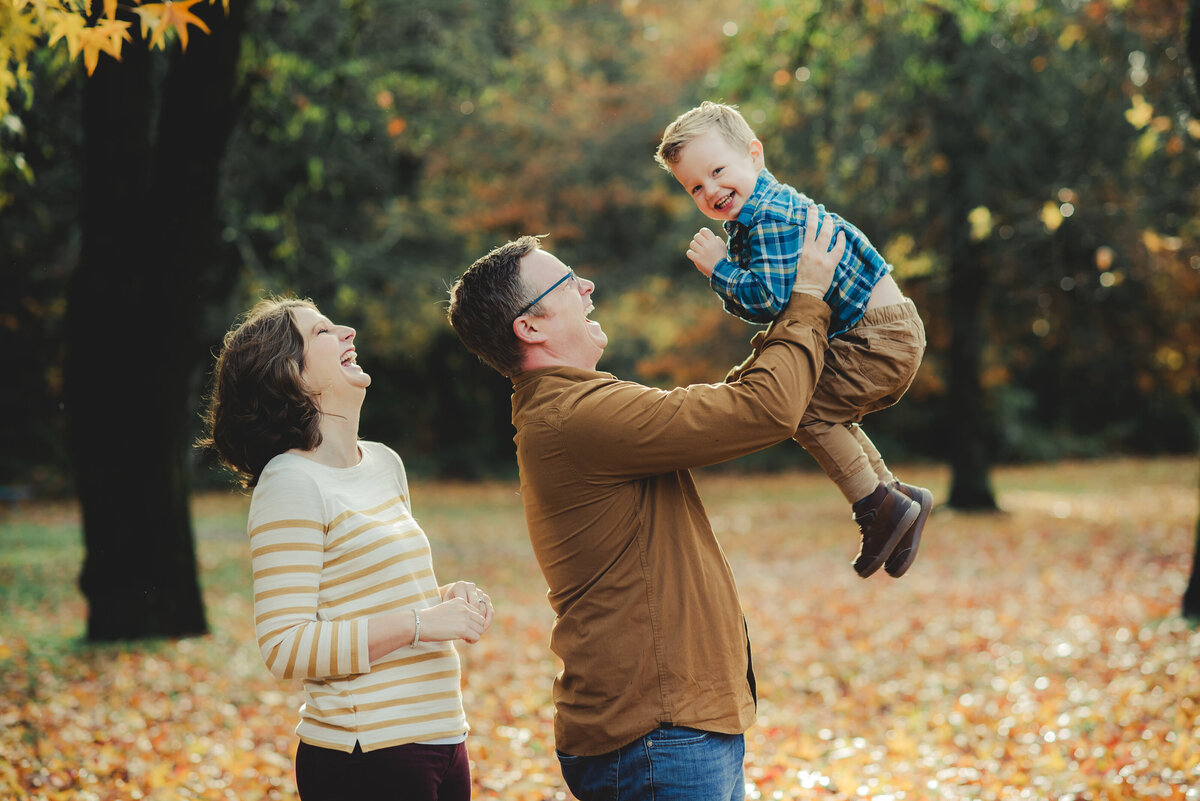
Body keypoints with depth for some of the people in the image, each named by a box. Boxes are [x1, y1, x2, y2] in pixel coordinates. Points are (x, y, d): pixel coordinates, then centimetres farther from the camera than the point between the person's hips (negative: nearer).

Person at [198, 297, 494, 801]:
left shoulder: (384, 463, 12)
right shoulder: (290, 483, -13)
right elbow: (284, 648, -19)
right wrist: (420, 623, -20)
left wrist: (445, 600, 4)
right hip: (367, 759, -8)